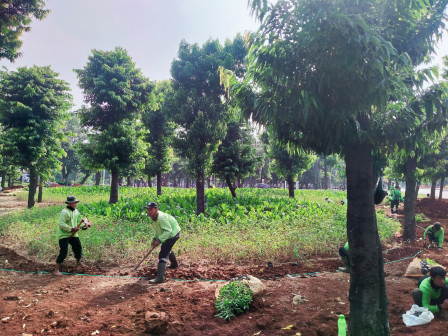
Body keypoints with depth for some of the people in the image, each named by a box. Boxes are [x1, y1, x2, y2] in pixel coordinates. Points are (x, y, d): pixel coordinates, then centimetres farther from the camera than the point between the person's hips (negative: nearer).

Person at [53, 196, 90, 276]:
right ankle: (56, 270, 0)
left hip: (73, 234, 8)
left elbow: (79, 222, 14)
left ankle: (78, 263, 42)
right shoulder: (64, 212, -19)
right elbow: (61, 224, -26)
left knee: (78, 247, 17)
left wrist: (84, 225, -6)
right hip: (63, 235, -8)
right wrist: (71, 229, -27)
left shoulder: (76, 211, 7)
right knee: (63, 252, -12)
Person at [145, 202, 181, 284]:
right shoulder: (155, 217, 2)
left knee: (163, 254, -16)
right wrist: (154, 239, 1)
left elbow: (168, 230, -30)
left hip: (173, 234, -11)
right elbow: (158, 229, 13)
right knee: (166, 249, 31)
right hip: (169, 234, 11)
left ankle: (160, 278, -15)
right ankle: (174, 264, 57)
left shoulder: (161, 217, -29)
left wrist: (159, 240, -33)